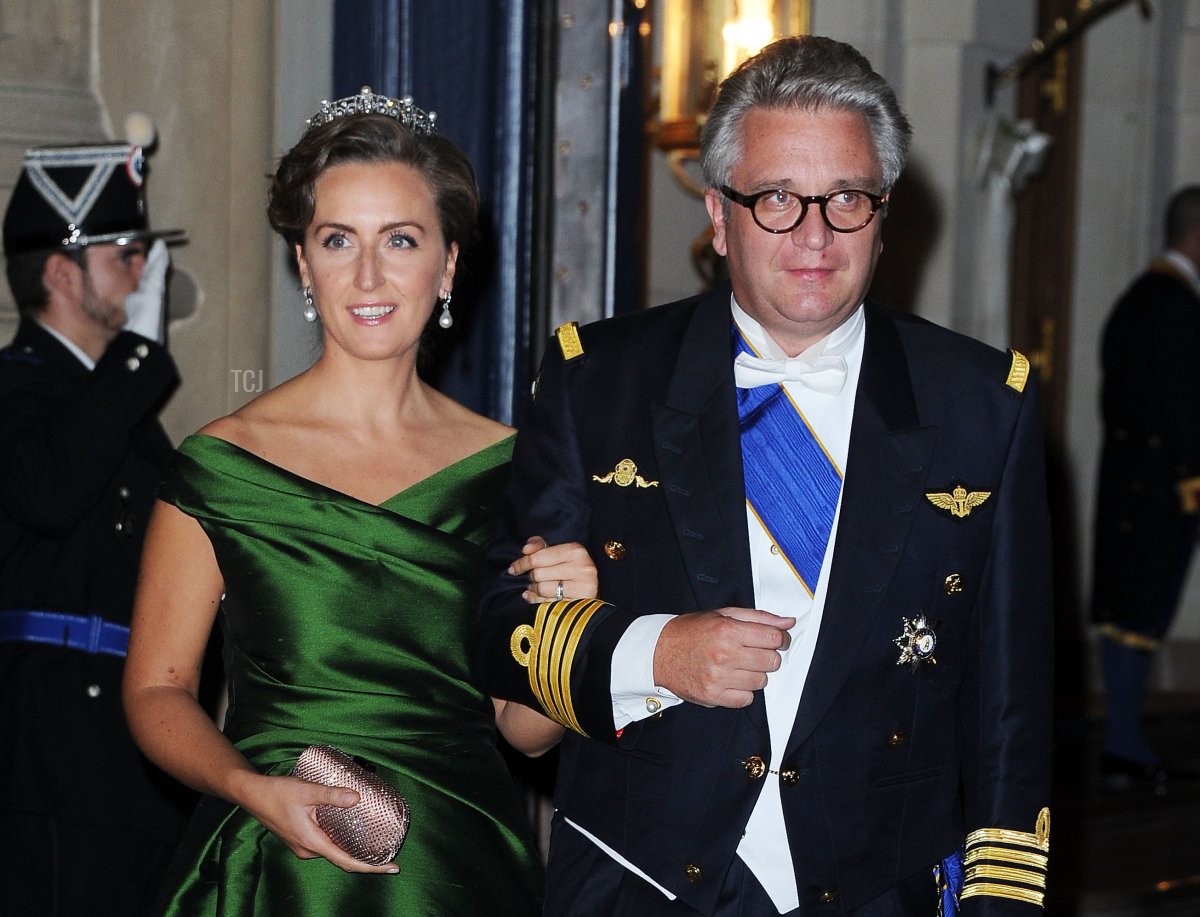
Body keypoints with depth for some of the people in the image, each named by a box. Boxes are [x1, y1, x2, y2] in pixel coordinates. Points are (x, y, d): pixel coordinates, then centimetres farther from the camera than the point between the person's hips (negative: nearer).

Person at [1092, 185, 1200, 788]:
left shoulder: (1134, 297, 15)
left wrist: (1126, 459, 17)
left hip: (1122, 474, 9)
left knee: (1122, 612, 10)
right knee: (1143, 616, -6)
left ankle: (1126, 743, 15)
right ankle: (1123, 748, -4)